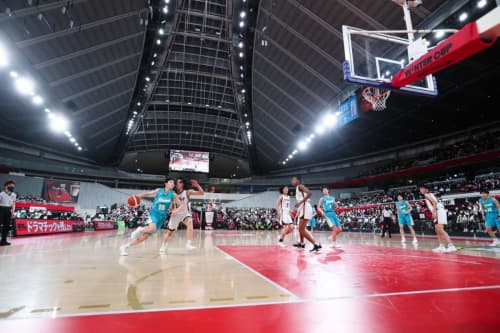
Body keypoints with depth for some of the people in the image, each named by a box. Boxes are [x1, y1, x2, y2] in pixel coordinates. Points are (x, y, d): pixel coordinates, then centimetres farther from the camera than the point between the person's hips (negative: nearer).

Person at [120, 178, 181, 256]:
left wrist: (176, 211, -19)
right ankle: (140, 230, -2)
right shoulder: (158, 191, -1)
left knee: (144, 236, 1)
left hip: (162, 217, 2)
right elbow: (147, 194, 12)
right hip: (154, 213, -2)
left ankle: (125, 246, 18)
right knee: (152, 228, -35)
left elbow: (180, 206, 1)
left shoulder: (173, 194, -1)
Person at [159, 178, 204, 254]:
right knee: (169, 232, 16)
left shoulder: (187, 192, -9)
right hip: (175, 214, 2)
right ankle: (163, 247, 43)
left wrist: (197, 185, -29)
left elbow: (202, 193, -15)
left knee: (190, 222, -37)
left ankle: (188, 244, -38)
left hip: (185, 213, -2)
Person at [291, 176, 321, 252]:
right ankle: (301, 243, 42)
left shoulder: (300, 186, -8)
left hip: (305, 209, -10)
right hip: (303, 209, 10)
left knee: (302, 229, -13)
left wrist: (300, 202, -26)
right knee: (301, 228, 24)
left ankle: (316, 244, -16)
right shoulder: (298, 188, 21)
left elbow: (310, 193, -25)